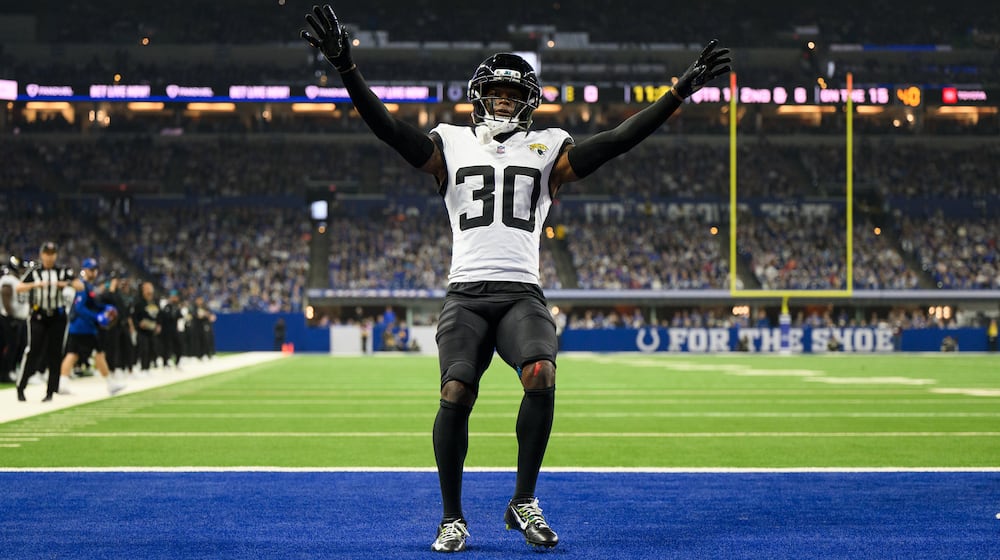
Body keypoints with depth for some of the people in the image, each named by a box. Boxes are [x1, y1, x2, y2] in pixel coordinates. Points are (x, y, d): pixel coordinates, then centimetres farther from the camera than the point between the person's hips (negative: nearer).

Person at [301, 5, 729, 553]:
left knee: (540, 379, -26)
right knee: (455, 396, -18)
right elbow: (388, 128, 5)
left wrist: (679, 91, 0)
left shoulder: (547, 150, 15)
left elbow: (616, 140, 7)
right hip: (466, 295, 0)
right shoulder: (453, 146, 15)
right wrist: (346, 67, -7)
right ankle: (452, 518, 0)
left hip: (522, 295, 0)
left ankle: (523, 502, -8)